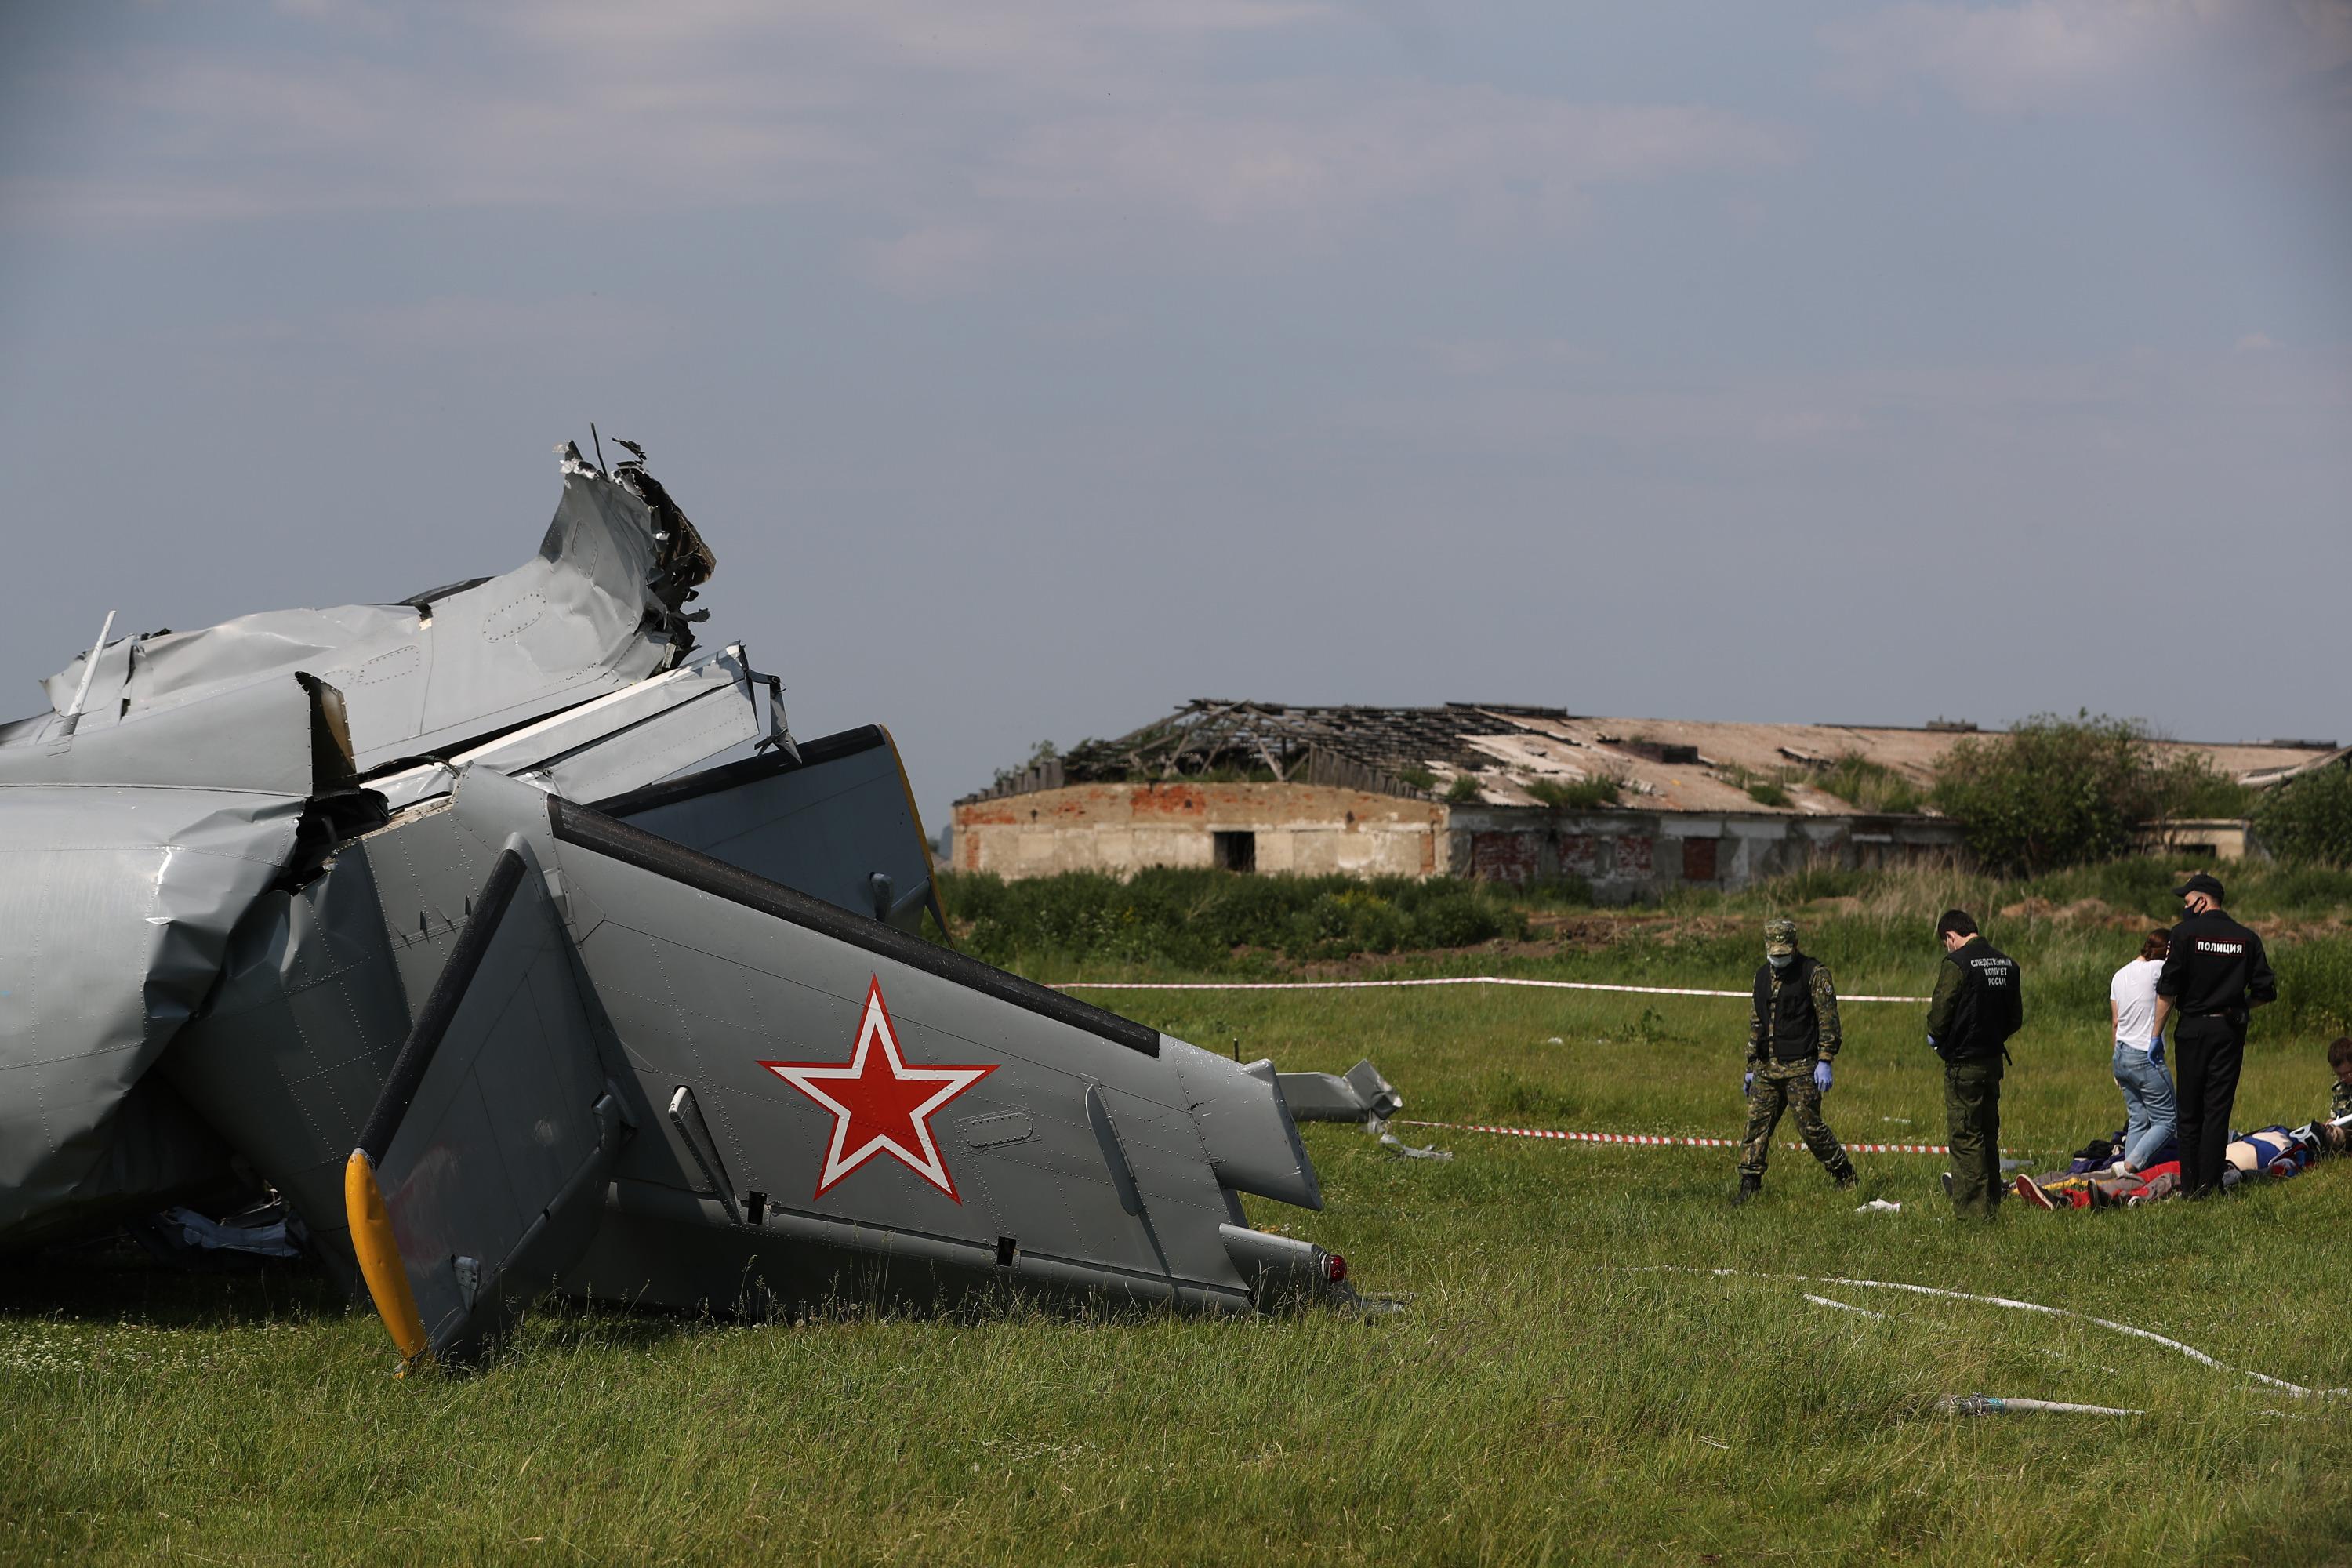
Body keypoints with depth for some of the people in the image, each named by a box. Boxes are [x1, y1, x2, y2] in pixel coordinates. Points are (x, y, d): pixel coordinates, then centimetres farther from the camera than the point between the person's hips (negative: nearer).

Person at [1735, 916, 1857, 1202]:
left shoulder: (1814, 972, -6)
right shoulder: (1763, 975, 15)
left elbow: (1828, 1018, -10)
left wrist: (1825, 1061, -16)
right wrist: (1751, 1067, 20)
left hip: (1800, 1067, -6)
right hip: (1767, 1068, 6)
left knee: (1809, 1125, -4)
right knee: (1756, 1123, 0)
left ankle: (1845, 1176, 12)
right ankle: (1749, 1184, 3)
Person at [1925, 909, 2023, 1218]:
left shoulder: (1957, 964, -15)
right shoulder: (2007, 964, 8)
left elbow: (1940, 1015, -17)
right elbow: (2016, 1018, 14)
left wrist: (1935, 1037, 4)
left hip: (1963, 1064, -7)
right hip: (1994, 1059, 7)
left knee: (1965, 1137, -2)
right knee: (1988, 1134, 17)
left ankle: (1973, 1208, -3)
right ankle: (1991, 1202, 24)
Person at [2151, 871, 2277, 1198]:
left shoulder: (2185, 933, -6)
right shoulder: (2247, 939, 4)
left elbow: (2167, 991, -8)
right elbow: (2266, 991, 3)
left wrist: (2156, 1036, -2)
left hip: (2192, 1030, -2)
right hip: (2230, 1032, 2)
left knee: (2189, 1113, 6)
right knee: (2218, 1110, 3)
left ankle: (2189, 1185, 4)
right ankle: (2210, 1184, -2)